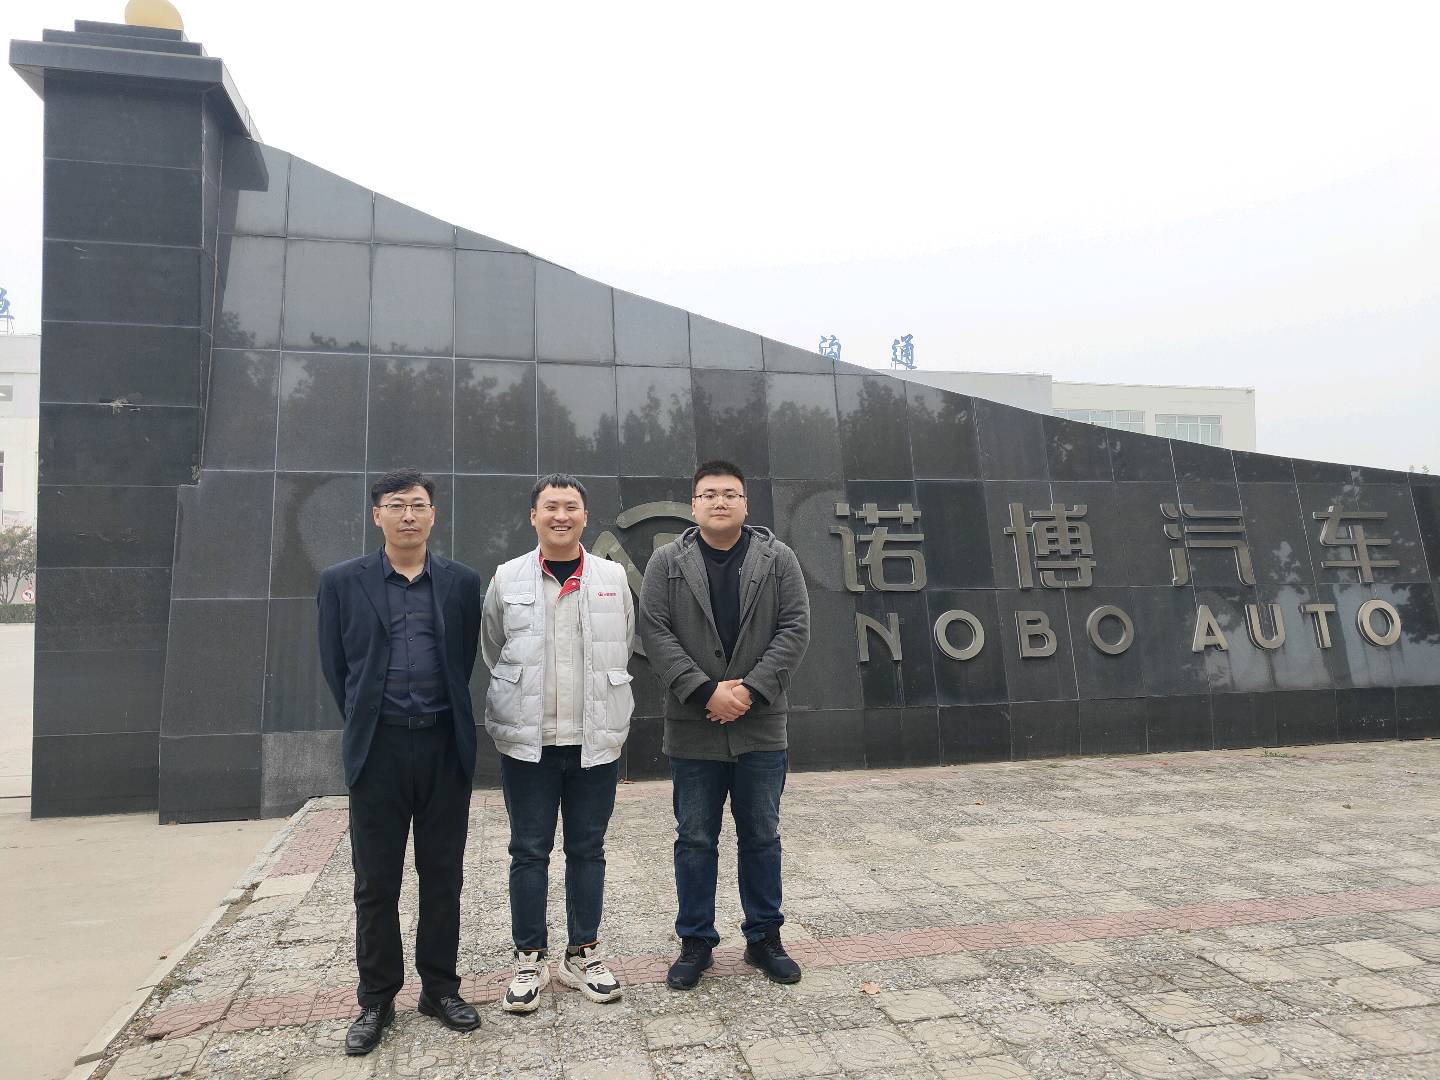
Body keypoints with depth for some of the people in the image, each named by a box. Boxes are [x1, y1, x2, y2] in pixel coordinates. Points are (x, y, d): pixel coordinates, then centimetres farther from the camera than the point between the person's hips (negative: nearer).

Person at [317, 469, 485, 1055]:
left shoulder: (462, 582, 4)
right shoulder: (342, 581, 2)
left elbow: (464, 660, 10)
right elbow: (335, 666, 6)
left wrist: (446, 720, 10)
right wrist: (365, 725, 8)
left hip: (445, 746, 1)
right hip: (378, 748, -1)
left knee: (443, 875, 10)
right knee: (376, 881, 9)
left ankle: (440, 987, 26)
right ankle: (376, 999, 25)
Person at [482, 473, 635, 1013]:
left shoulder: (613, 577, 2)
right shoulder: (507, 578, 0)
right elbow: (492, 651, 11)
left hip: (595, 740, 1)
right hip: (526, 740, -1)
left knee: (587, 849, 11)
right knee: (529, 851, 8)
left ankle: (583, 953, 26)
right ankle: (529, 959, 23)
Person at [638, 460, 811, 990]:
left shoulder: (778, 559, 2)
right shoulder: (666, 562, 1)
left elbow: (795, 629, -4)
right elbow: (655, 633, -6)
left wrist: (750, 690, -14)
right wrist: (705, 690, -16)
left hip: (761, 727, 1)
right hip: (692, 728, 0)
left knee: (762, 837, 12)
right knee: (695, 840, 10)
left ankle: (764, 937, 28)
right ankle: (695, 942, 25)